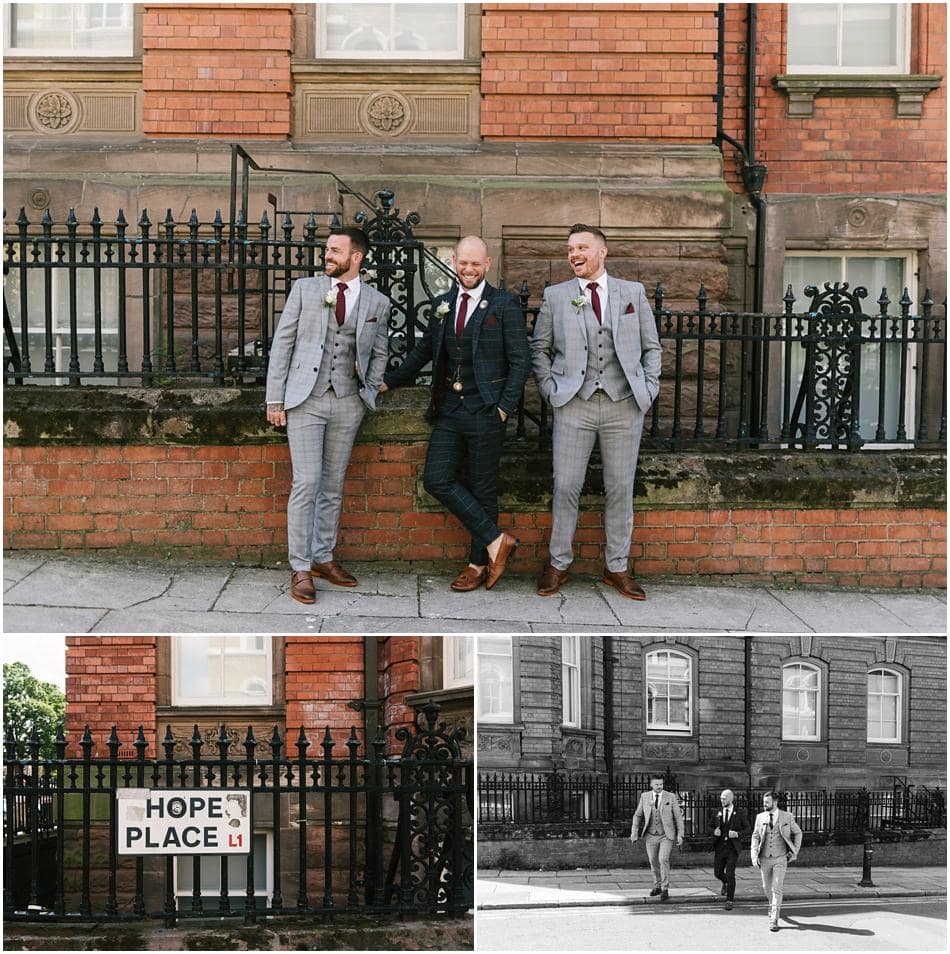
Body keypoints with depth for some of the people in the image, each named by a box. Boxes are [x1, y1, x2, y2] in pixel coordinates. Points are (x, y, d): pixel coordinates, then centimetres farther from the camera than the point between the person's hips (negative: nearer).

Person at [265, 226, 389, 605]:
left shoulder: (377, 302, 6)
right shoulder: (305, 289, 3)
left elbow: (380, 352, 19)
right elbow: (282, 343, 2)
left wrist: (370, 391, 7)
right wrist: (275, 399, -3)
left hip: (347, 403, 2)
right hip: (305, 400, -2)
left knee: (333, 484, 9)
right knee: (307, 483, -7)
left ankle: (323, 557, 21)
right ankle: (300, 568, 0)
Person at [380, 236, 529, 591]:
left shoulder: (504, 305, -3)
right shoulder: (442, 305, 13)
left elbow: (519, 361, -5)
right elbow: (423, 351, 23)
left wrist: (505, 408, -11)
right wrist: (389, 381, 21)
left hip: (485, 413, -5)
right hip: (449, 411, 5)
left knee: (482, 489, 2)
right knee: (437, 480, -5)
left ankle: (479, 563, 14)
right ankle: (496, 540, 2)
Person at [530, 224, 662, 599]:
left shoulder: (633, 293, 9)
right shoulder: (555, 296, 7)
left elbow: (651, 347, 13)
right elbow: (539, 348, 13)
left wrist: (648, 390, 3)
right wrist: (551, 388, 2)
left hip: (625, 405, 1)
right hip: (574, 404, -1)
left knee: (620, 488, 4)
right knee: (566, 486, -1)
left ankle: (617, 567, 14)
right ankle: (558, 562, 12)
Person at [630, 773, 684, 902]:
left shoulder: (671, 797, -6)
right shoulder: (645, 797, 0)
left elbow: (678, 816, -2)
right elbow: (638, 815, 7)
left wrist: (680, 834, -7)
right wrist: (634, 832, -1)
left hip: (667, 836, -3)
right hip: (651, 836, 3)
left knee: (663, 860, -19)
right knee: (654, 862, 12)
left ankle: (665, 890, -10)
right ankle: (657, 886, 34)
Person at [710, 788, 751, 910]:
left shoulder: (739, 813, -2)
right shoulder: (717, 813, 7)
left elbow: (747, 828, 5)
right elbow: (712, 828, 15)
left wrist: (737, 834, -14)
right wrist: (714, 831, -9)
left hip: (733, 848, -4)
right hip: (719, 847, 4)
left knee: (730, 874, -9)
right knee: (718, 872, 6)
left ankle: (729, 900, 0)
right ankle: (726, 883, 41)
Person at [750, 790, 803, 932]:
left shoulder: (786, 817, -4)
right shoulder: (760, 817, 1)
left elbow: (797, 833, 9)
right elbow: (755, 837, 3)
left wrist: (795, 851, 2)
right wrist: (754, 856, -7)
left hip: (780, 859, -3)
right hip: (765, 859, 3)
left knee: (776, 889, -12)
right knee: (767, 888, 14)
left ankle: (774, 920, -10)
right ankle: (774, 905, 44)